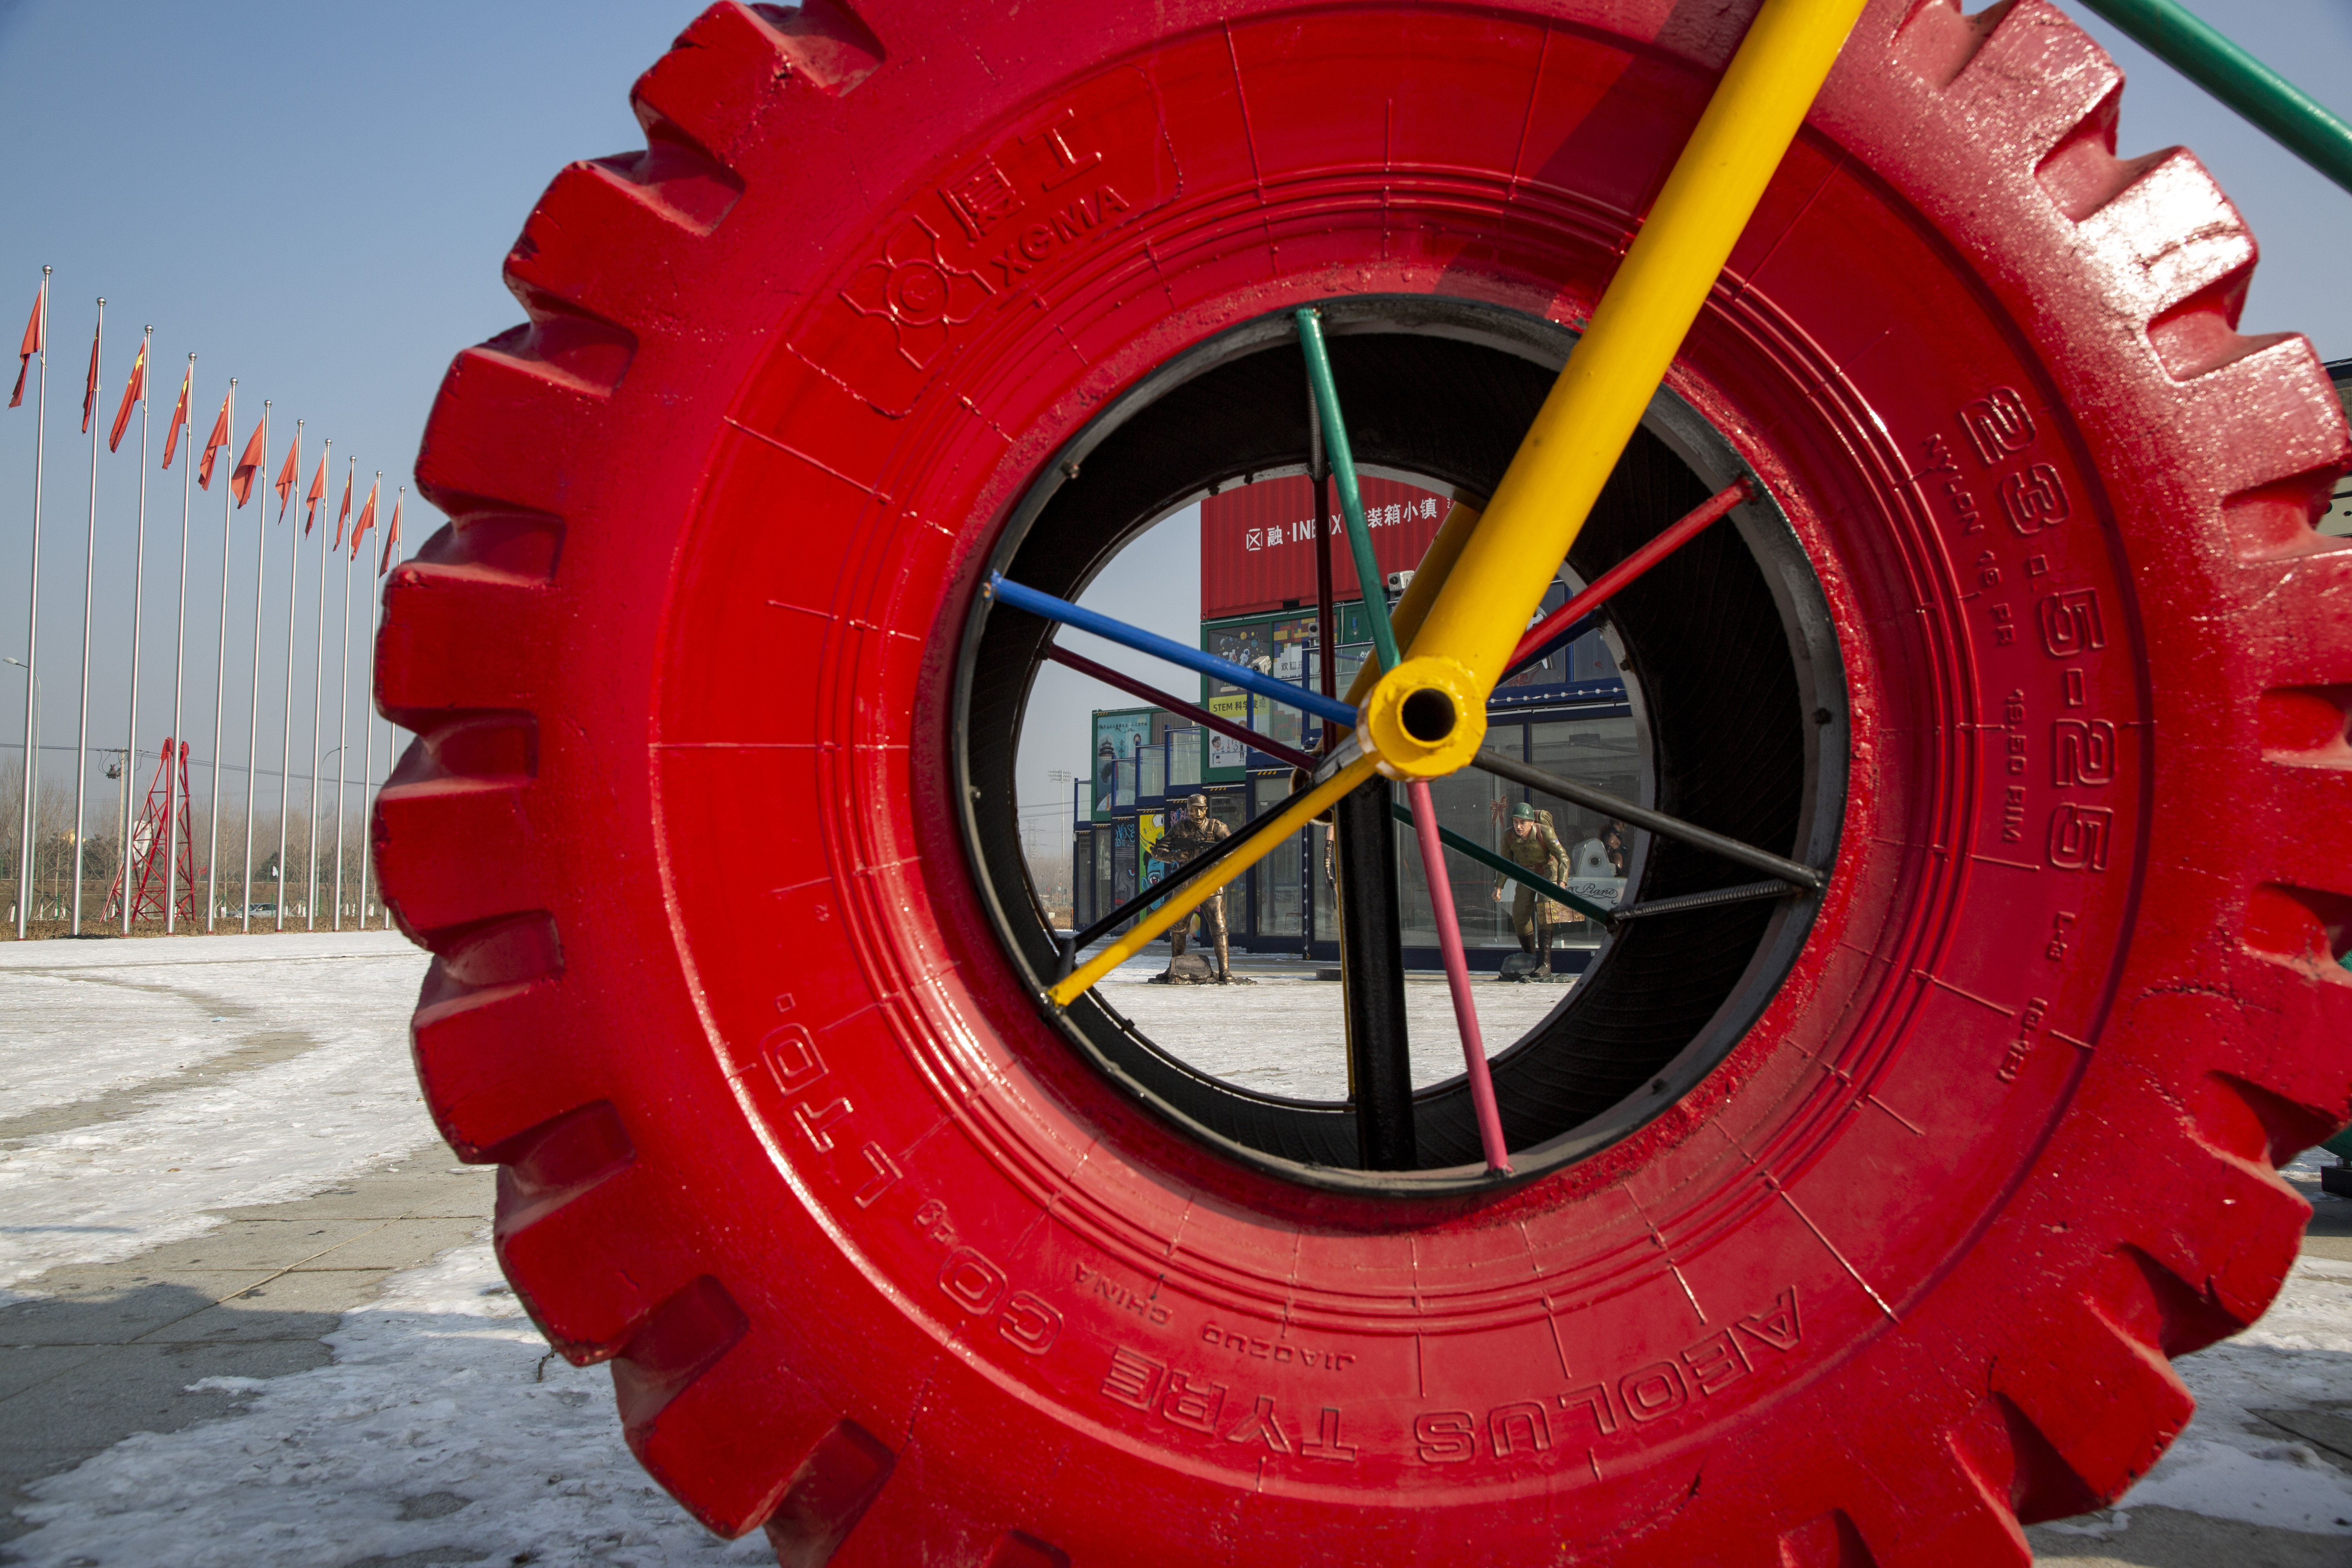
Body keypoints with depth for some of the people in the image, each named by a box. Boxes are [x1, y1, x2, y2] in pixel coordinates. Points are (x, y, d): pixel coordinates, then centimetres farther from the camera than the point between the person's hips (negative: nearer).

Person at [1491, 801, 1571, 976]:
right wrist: (1499, 887, -8)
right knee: (1519, 915, -2)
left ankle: (1546, 964, -24)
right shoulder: (1509, 837, -17)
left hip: (1548, 871, -5)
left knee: (1545, 911, -21)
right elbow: (1505, 863, 0)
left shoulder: (1545, 832, -28)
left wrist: (1562, 883, -39)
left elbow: (1563, 858, -27)